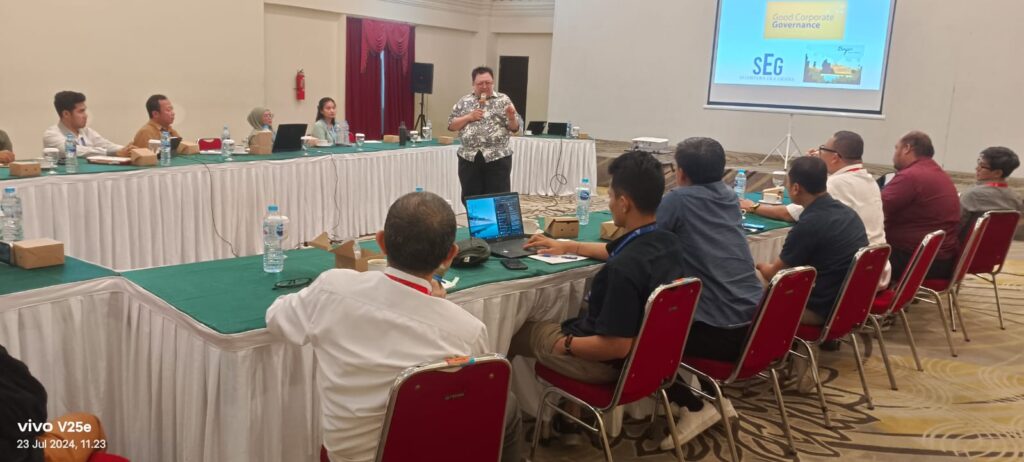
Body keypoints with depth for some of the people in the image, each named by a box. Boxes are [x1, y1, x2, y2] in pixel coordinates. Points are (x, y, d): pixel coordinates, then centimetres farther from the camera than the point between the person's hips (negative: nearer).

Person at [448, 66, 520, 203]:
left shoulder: (503, 100, 4)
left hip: (497, 158, -2)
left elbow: (514, 128, 0)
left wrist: (511, 117, -21)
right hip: (469, 158, 2)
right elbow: (451, 125, 7)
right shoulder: (464, 102, 9)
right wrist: (469, 117, -6)